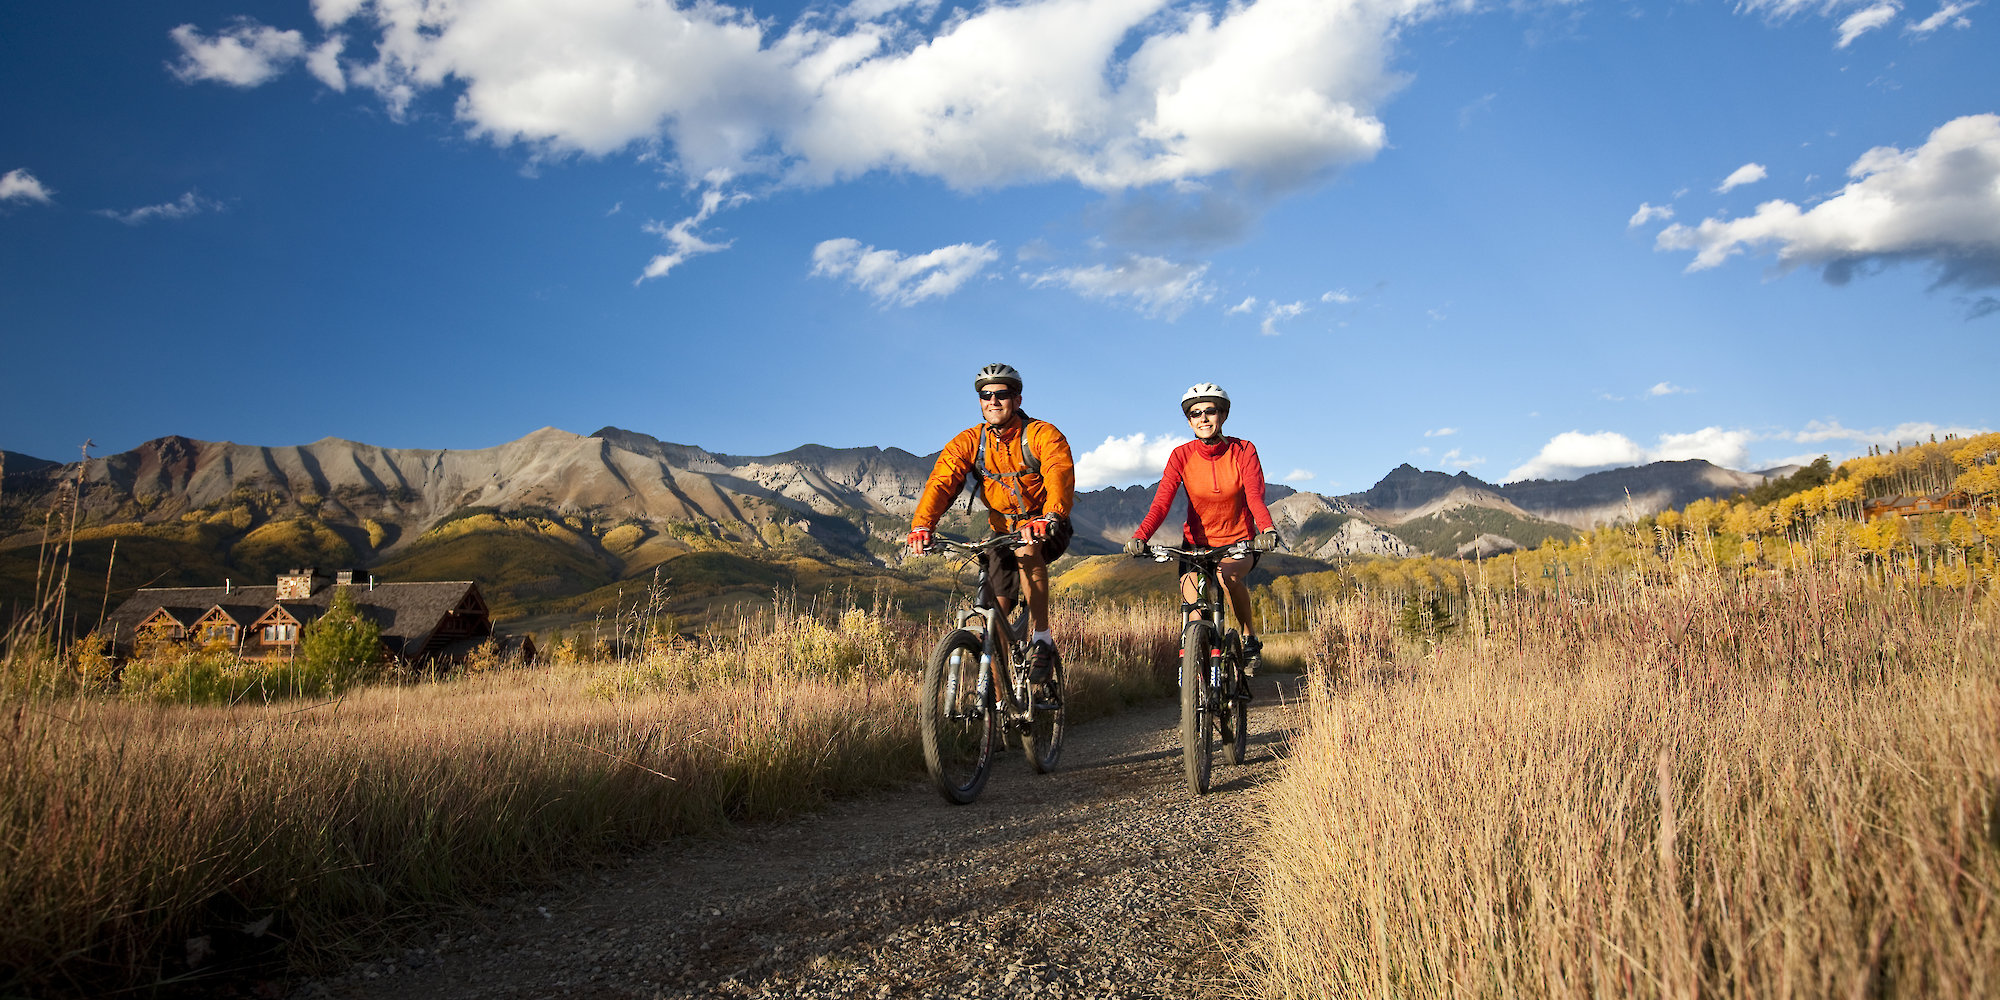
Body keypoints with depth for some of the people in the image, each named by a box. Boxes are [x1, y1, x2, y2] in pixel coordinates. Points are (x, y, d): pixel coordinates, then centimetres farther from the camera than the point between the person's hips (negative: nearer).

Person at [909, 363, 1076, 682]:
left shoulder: (1042, 434, -15)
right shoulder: (969, 442, -5)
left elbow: (1060, 475, -33)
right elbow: (940, 482, -17)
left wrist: (1049, 517, -53)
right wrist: (921, 526, -35)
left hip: (1045, 528, -4)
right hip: (1002, 531, 4)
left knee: (1027, 549, -37)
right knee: (996, 611, -4)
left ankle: (1042, 641, -26)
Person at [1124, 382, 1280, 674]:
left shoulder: (1244, 451, -9)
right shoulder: (1182, 456, -9)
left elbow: (1255, 497, -21)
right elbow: (1161, 502, -19)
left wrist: (1268, 530, -43)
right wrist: (1140, 536, -38)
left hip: (1238, 543, -1)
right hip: (1196, 543, 1)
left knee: (1227, 574, -34)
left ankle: (1251, 640, -11)